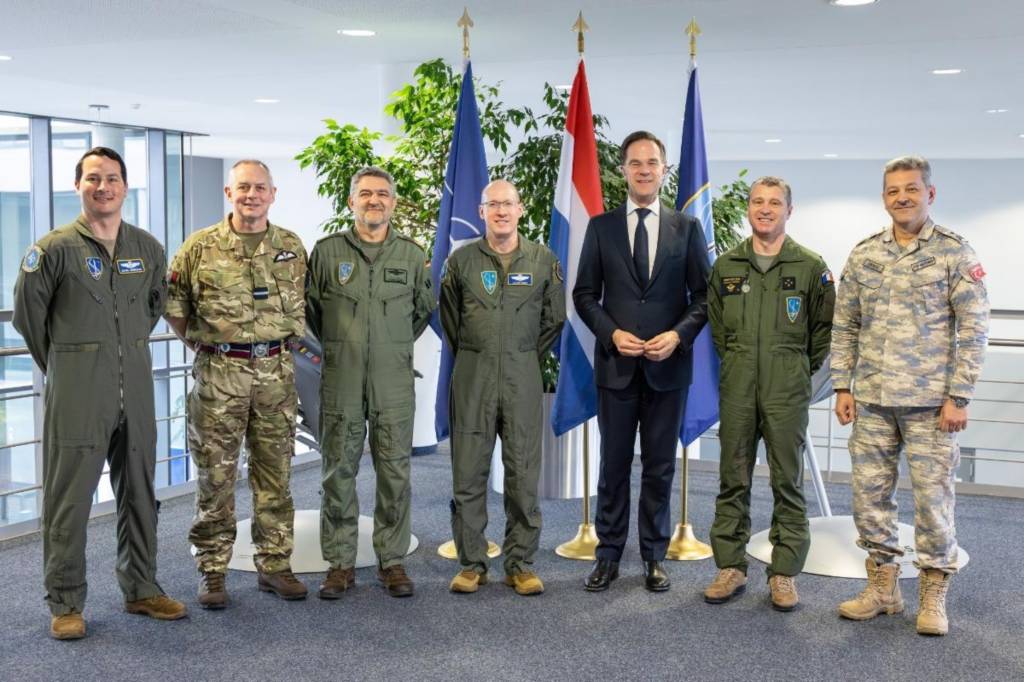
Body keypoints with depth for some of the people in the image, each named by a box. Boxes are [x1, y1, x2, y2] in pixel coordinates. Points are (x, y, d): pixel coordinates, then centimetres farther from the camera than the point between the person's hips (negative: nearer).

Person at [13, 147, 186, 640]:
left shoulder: (148, 248, 7)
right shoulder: (54, 248, -6)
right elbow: (27, 313, 1)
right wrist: (61, 363, 8)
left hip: (136, 390, 5)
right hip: (76, 394, -4)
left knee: (139, 493, 12)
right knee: (69, 498, 1)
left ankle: (140, 590, 25)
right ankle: (65, 603, 12)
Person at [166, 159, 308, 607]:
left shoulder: (292, 247, 6)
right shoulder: (200, 247, -2)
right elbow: (174, 306, 6)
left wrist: (281, 339, 12)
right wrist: (199, 343, 4)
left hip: (276, 372, 3)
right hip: (219, 373, -2)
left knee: (275, 474, 9)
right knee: (215, 477, 2)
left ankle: (274, 565, 19)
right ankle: (213, 571, 13)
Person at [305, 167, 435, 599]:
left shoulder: (412, 255, 6)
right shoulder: (327, 251, 3)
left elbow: (424, 309, 19)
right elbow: (310, 306, 13)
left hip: (394, 381, 1)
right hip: (340, 382, 0)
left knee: (395, 473, 2)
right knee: (338, 473, 4)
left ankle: (392, 561, 13)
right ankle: (339, 564, 13)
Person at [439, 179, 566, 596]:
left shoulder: (544, 260, 4)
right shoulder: (461, 260, 3)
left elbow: (554, 318, 13)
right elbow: (449, 316, 15)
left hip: (523, 377, 0)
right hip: (472, 376, 0)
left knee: (523, 474, 2)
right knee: (468, 472, 2)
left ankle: (520, 564, 12)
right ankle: (472, 562, 13)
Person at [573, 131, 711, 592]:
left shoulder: (687, 228, 5)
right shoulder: (601, 226, 4)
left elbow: (704, 294, 4)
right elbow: (584, 294, 5)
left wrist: (679, 334, -12)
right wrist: (611, 333, -10)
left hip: (668, 365, 0)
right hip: (616, 363, 0)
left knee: (660, 467, 8)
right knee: (614, 464, 7)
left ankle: (654, 557, 19)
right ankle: (608, 555, 17)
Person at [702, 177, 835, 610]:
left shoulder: (810, 266, 1)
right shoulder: (726, 266, 8)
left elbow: (825, 327, 8)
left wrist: (801, 369, 7)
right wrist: (737, 363, 13)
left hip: (788, 393, -2)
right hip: (736, 390, 2)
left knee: (787, 482, 2)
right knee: (733, 480, 6)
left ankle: (784, 574, 11)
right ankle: (731, 567, 16)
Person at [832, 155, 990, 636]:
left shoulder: (955, 253, -4)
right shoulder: (863, 255, 7)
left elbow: (973, 331, -5)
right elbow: (844, 326, 11)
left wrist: (958, 397, -10)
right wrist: (842, 386, 5)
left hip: (930, 402, -4)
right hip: (872, 399, 4)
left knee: (933, 497, 2)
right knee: (869, 494, 8)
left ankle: (933, 595, 17)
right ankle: (882, 586, 23)